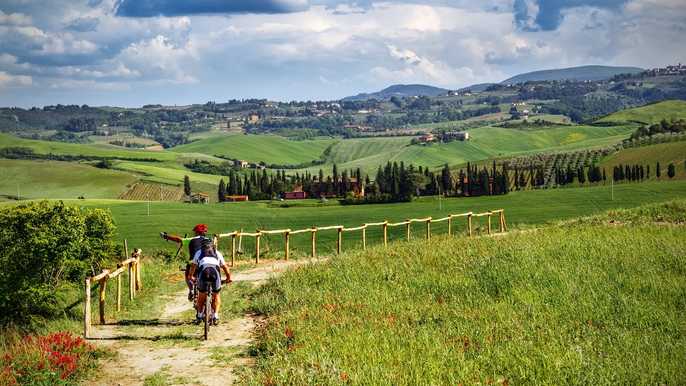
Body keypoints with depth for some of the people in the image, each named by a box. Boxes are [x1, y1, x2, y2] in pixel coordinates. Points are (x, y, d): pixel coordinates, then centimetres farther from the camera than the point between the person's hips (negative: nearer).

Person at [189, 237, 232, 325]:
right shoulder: (217, 253, 33)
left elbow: (193, 266, 47)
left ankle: (199, 315, 25)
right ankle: (215, 316, 10)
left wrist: (191, 276, 64)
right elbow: (225, 266, 40)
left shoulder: (199, 253, 34)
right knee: (216, 295, 20)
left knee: (202, 295, 22)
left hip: (203, 270, 0)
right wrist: (229, 277, 56)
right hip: (215, 270, 0)